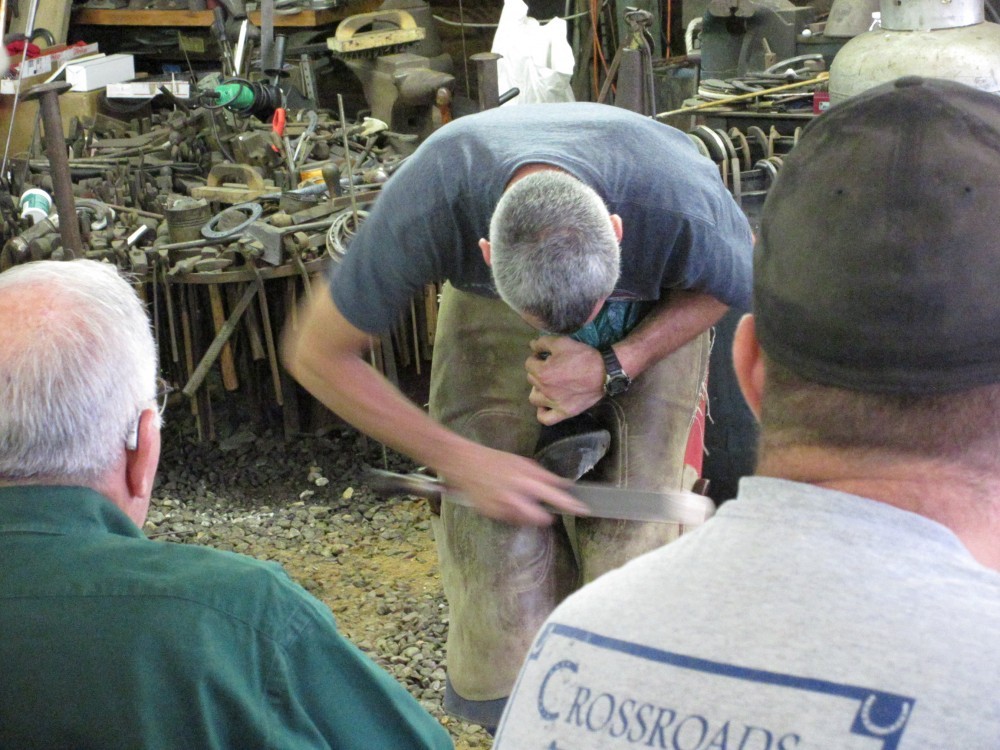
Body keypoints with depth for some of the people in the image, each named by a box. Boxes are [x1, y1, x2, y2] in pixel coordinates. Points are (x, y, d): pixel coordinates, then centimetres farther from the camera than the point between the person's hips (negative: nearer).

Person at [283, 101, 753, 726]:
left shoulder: (684, 209, -39)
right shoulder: (424, 210, -39)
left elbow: (749, 283, -12)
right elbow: (317, 354, -23)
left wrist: (614, 367, -24)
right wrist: (462, 462, -22)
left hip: (654, 312, 0)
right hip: (492, 302, 1)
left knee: (627, 541, -13)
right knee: (493, 538, -10)